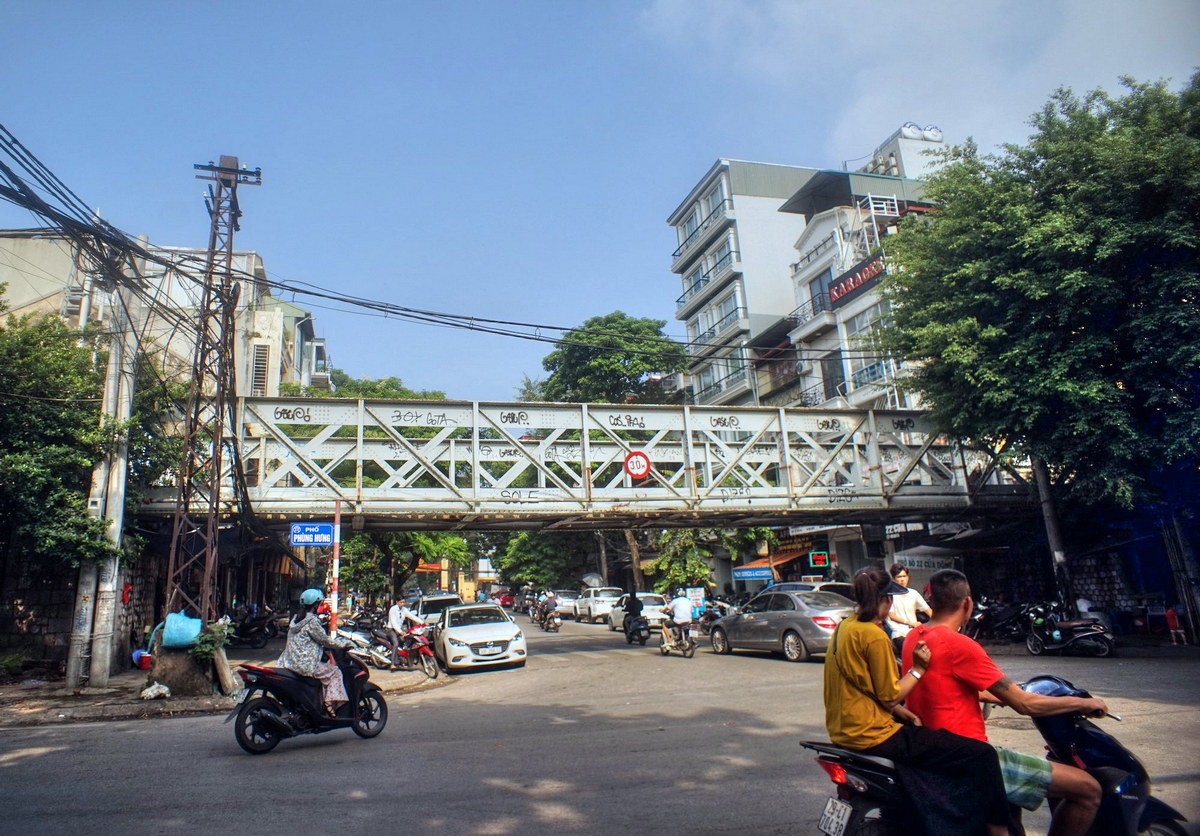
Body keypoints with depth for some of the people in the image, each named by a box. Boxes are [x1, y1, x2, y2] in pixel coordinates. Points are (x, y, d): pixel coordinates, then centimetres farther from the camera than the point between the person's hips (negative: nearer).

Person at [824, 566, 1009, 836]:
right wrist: (918, 669, -6)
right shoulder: (874, 635, -18)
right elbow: (889, 696, -14)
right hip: (872, 735, -10)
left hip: (843, 730, 10)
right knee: (981, 755, -8)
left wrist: (900, 711, 15)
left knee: (919, 731, 36)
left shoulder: (844, 627, 10)